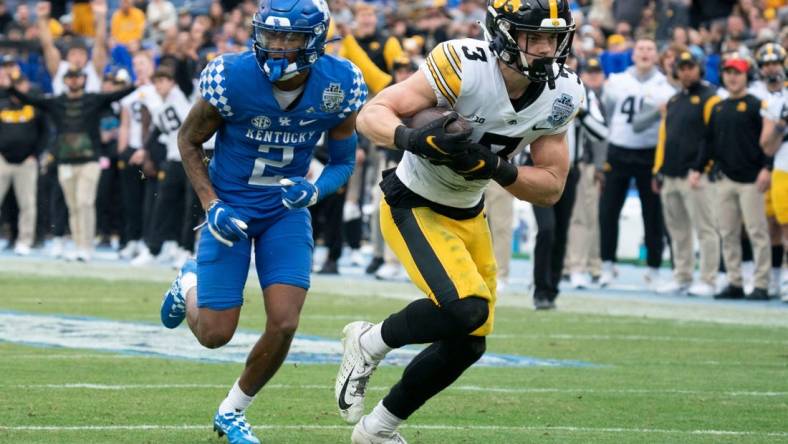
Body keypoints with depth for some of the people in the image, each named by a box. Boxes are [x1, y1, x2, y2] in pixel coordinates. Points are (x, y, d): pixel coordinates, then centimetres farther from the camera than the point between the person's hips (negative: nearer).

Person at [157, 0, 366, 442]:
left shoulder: (339, 85, -16)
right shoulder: (232, 78, -24)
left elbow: (343, 162, -1)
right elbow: (189, 141, -6)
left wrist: (316, 190, -23)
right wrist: (212, 206, -17)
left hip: (286, 211, 2)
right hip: (231, 208, -2)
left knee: (284, 324, -11)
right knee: (215, 334, -2)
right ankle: (189, 286, 36)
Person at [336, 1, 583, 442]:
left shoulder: (561, 94, -11)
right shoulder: (465, 66, -28)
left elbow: (551, 188, -8)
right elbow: (372, 115, -26)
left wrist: (493, 167, -26)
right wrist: (413, 138, -47)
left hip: (468, 215, 7)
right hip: (412, 206, -7)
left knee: (468, 343, 10)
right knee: (466, 308, -27)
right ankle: (369, 343, 1)